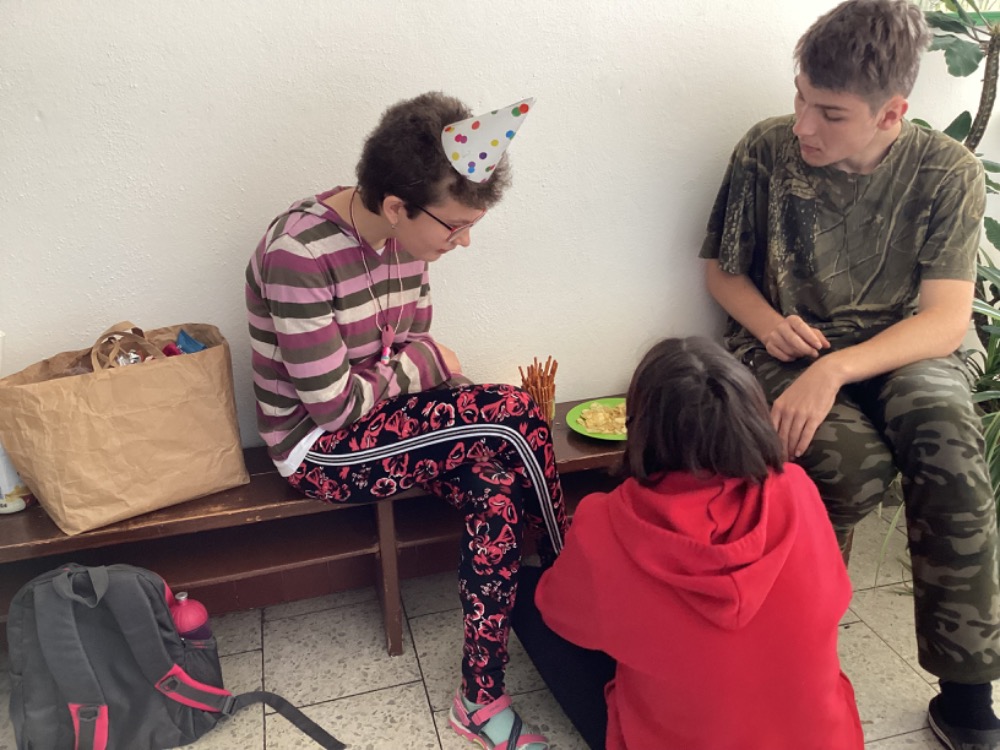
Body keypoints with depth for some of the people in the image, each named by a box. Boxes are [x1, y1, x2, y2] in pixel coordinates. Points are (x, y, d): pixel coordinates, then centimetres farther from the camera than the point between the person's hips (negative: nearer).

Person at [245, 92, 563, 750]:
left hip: (387, 419, 7)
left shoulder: (404, 234, -1)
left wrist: (447, 377, -16)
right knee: (517, 417, -22)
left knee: (497, 491, -20)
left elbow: (416, 345, 5)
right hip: (319, 448, -7)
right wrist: (424, 365, -10)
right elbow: (333, 404, -24)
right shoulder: (298, 255, -26)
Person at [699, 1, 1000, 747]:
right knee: (856, 464, -32)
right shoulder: (765, 151, -10)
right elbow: (723, 269, 4)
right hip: (785, 352, -1)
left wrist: (835, 369, -31)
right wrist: (769, 323, -17)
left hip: (897, 350, 1)